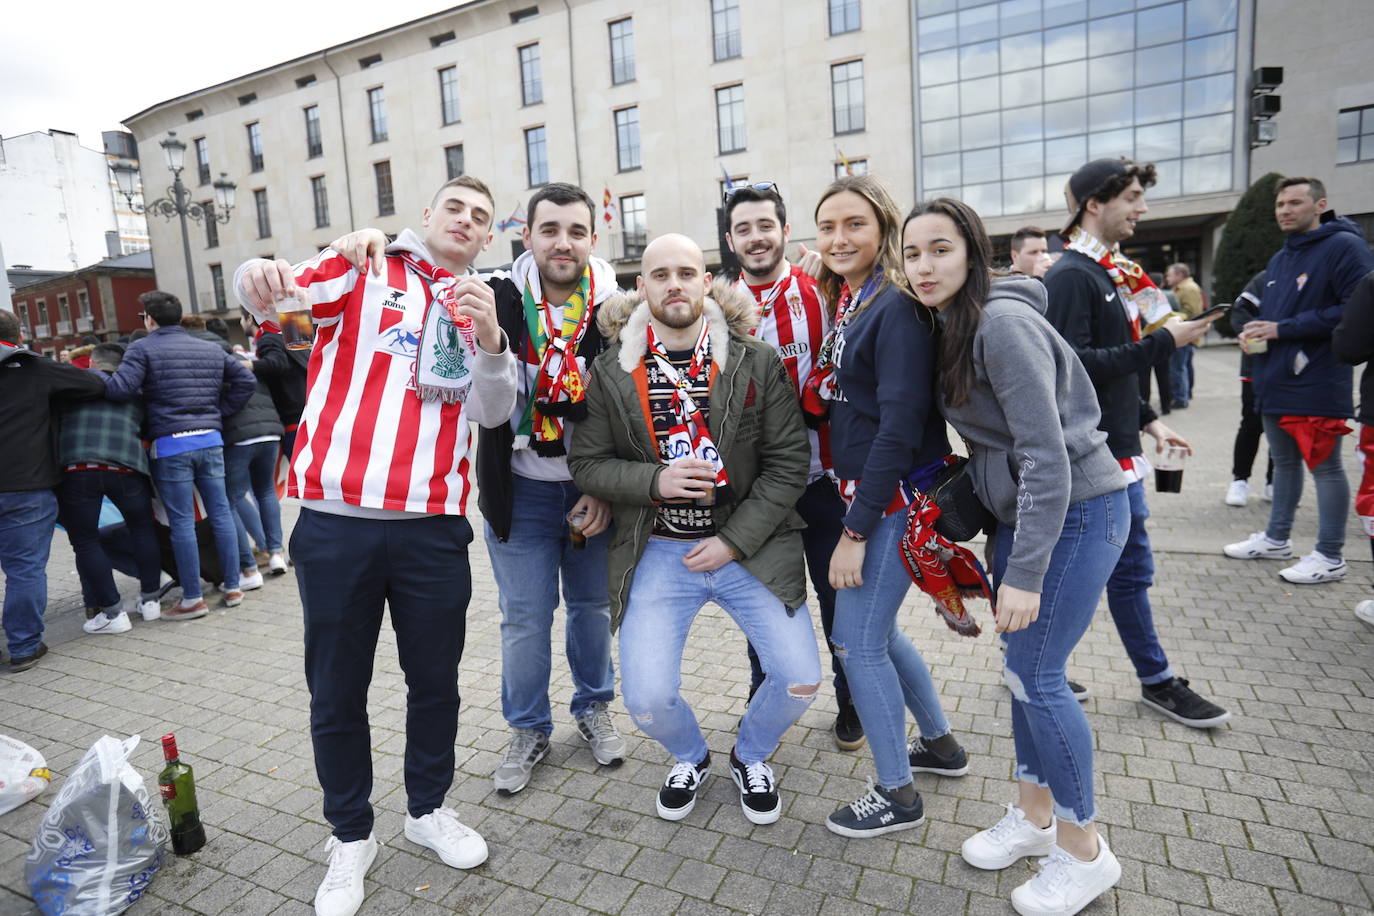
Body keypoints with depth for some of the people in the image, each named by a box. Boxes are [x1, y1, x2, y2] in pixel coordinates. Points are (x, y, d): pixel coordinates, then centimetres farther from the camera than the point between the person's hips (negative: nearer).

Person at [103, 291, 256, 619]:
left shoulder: (143, 349, -3)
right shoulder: (211, 349, 13)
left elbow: (120, 388, -14)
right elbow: (245, 380, 11)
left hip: (171, 444, -4)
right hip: (210, 440, 5)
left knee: (182, 522, 0)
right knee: (220, 514, 9)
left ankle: (193, 599, 6)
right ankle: (232, 587, 16)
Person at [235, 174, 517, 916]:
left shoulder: (480, 307, 12)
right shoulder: (363, 269, 6)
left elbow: (491, 412, -1)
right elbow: (285, 291, -11)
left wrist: (488, 337, -19)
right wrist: (258, 277, -35)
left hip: (433, 526, 2)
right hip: (336, 519, -2)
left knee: (435, 680, 14)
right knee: (337, 690, 10)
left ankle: (428, 808, 37)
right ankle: (350, 835, 31)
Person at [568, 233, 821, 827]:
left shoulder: (758, 363, -4)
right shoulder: (611, 372, -2)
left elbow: (788, 461, -4)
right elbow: (586, 463, 1)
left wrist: (734, 541, -11)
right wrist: (655, 480, -17)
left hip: (748, 546, 0)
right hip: (657, 554, 0)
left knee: (800, 679, -6)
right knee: (647, 698, -7)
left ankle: (750, 755, 30)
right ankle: (690, 758, 32)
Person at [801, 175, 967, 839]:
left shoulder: (898, 306, -17)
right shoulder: (849, 302, 10)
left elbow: (899, 426, -22)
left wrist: (855, 529, -20)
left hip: (898, 497, -9)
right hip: (866, 490, 9)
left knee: (856, 637, -1)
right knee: (874, 627, 19)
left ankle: (897, 795, 19)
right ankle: (941, 744, 40)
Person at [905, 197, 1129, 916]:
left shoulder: (1003, 324, -21)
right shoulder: (950, 326, 7)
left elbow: (1047, 457, -24)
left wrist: (1025, 574, -23)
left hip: (1077, 509, -8)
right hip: (1023, 509, 9)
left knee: (1034, 673, -4)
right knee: (1022, 667, 14)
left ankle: (1084, 851, 18)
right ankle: (1035, 815, 32)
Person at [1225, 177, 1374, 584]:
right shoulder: (1279, 259, 16)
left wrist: (1284, 329, -18)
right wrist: (1256, 331, 4)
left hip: (1316, 384, -8)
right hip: (1274, 382, 8)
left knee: (1325, 468, 0)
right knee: (1284, 463, 17)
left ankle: (1330, 557, 9)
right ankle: (1276, 538, 28)